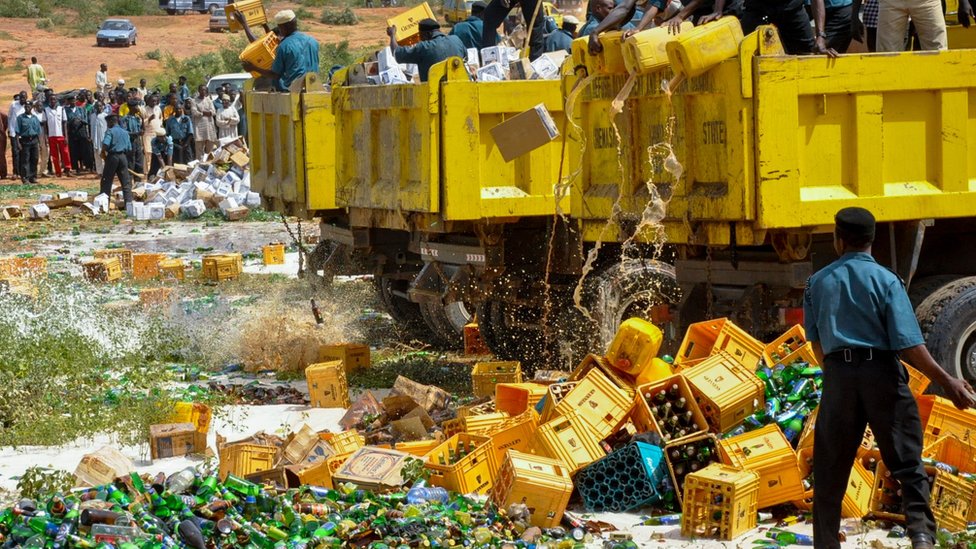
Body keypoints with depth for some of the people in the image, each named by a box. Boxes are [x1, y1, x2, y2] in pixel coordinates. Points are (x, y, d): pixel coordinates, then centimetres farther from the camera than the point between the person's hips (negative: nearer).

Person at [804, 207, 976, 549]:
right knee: (907, 463, 2)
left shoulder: (818, 283, 7)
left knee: (830, 472, 10)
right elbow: (908, 344, -12)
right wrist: (946, 382, -11)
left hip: (838, 378, 3)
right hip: (882, 375, -2)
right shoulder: (886, 280, -4)